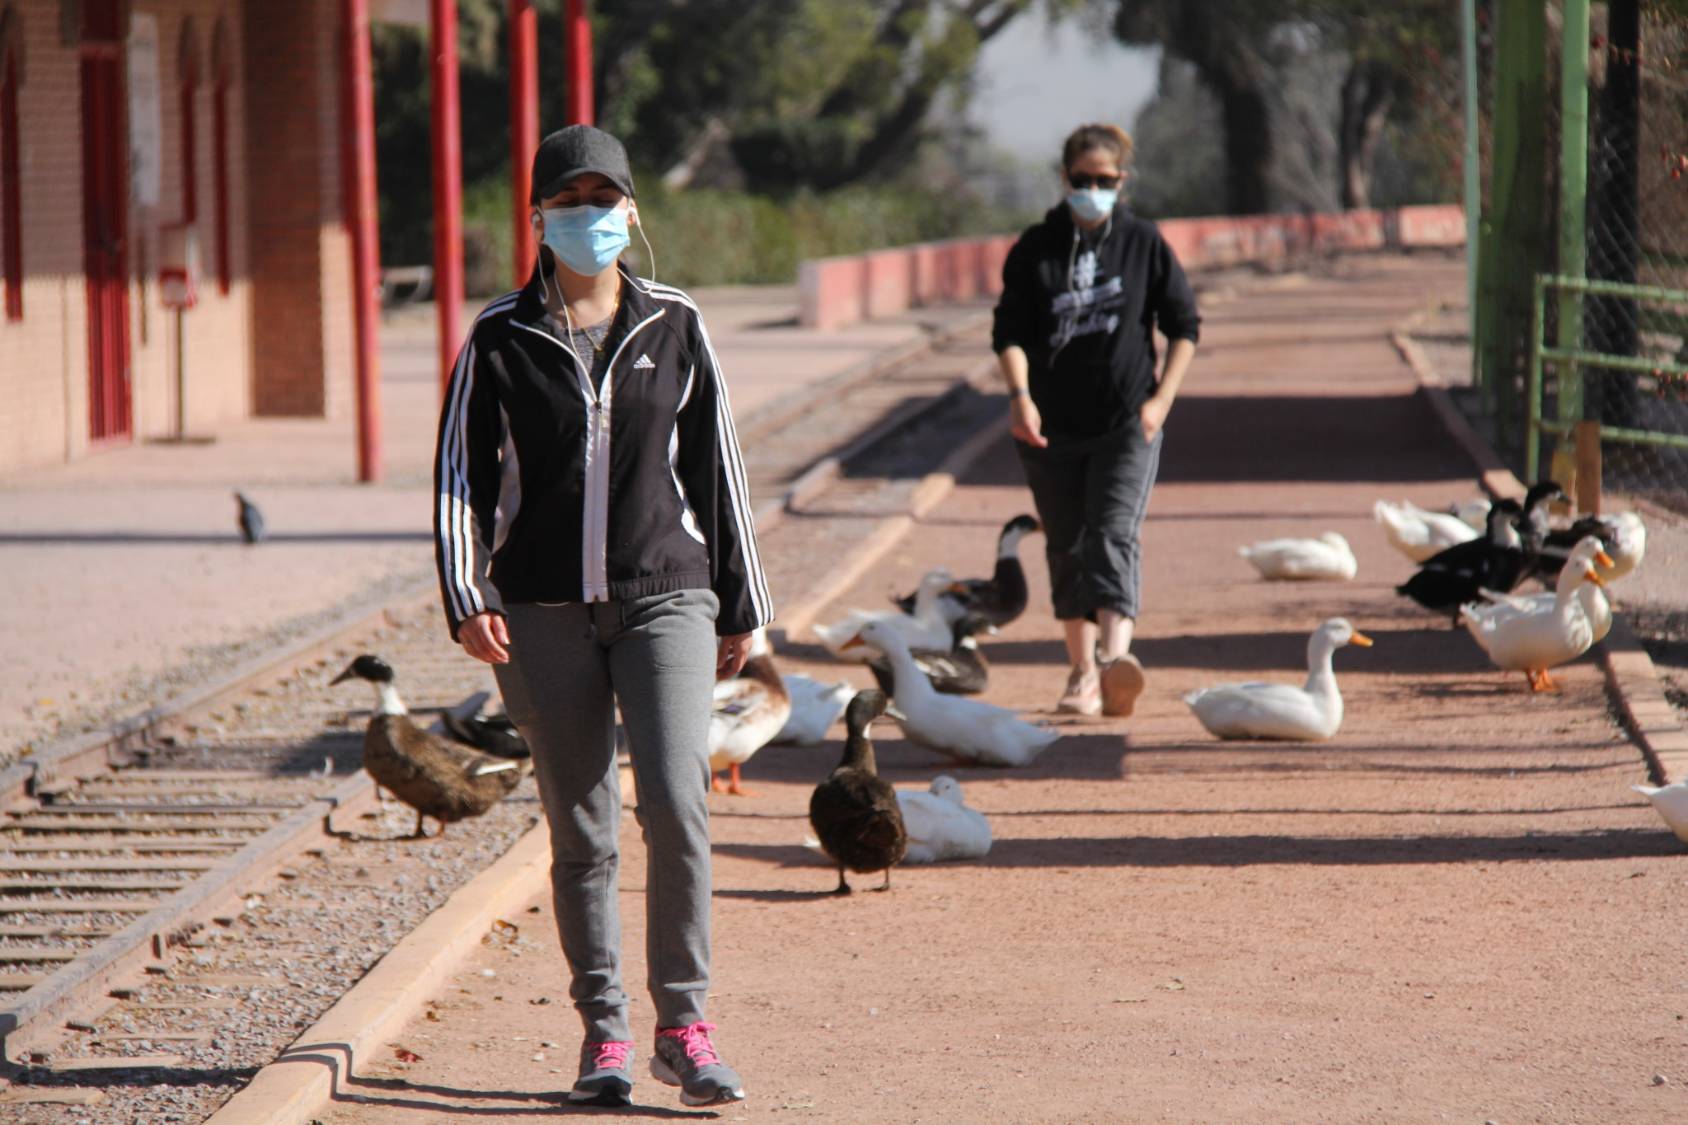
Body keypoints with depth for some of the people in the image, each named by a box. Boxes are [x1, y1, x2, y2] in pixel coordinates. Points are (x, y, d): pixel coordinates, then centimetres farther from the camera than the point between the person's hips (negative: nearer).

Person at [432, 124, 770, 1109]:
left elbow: (717, 468, 12)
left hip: (665, 598, 0)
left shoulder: (674, 327, 7)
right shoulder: (502, 338, 4)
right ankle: (604, 1034, 14)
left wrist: (740, 607, 12)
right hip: (543, 612, 0)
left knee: (676, 800, -15)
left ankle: (684, 1026, -5)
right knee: (581, 830, 4)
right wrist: (467, 599, -9)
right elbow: (461, 473, 4)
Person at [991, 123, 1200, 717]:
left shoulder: (1143, 243, 3)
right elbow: (1009, 330, 1)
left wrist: (1161, 398, -5)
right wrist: (1020, 395, -16)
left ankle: (1115, 653, -36)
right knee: (1067, 548, 9)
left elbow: (1184, 325, 7)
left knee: (1113, 533, -19)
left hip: (1127, 422, -2)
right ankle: (1082, 672, 20)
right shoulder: (1036, 248, 4)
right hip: (1051, 424, 2)